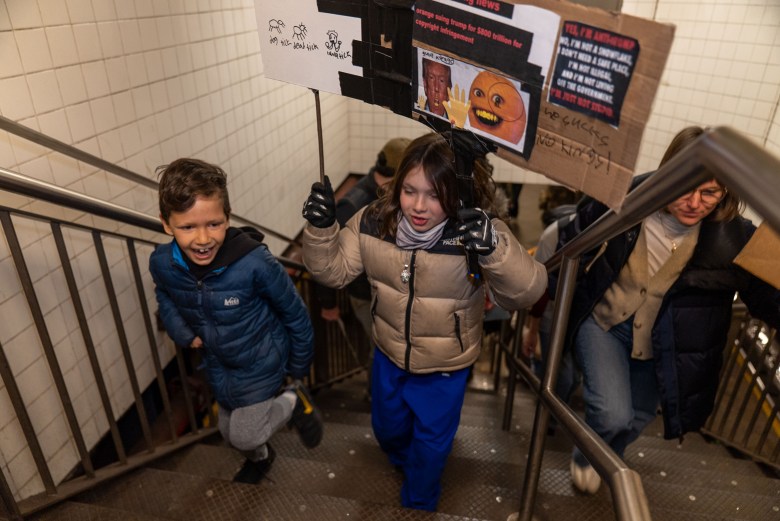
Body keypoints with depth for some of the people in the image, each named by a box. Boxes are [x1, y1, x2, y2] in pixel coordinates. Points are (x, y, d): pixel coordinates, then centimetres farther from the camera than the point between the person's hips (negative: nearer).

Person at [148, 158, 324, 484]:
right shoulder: (162, 264, -21)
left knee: (245, 435, 0)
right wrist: (182, 333, -11)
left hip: (261, 363, -5)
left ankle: (294, 401, 26)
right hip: (219, 365, 5)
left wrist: (299, 366, -6)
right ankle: (259, 458, 59)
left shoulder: (254, 262, -35)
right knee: (230, 431, 24)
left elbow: (293, 311, -18)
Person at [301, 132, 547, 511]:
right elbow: (333, 270, -11)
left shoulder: (475, 234, -30)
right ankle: (407, 463, 68)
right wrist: (321, 227, -29)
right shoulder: (374, 222, -19)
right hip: (388, 355, 4)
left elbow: (527, 292, -35)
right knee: (387, 427, 30)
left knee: (430, 443, 21)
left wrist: (494, 249, -54)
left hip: (445, 366, -3)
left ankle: (418, 501, 56)